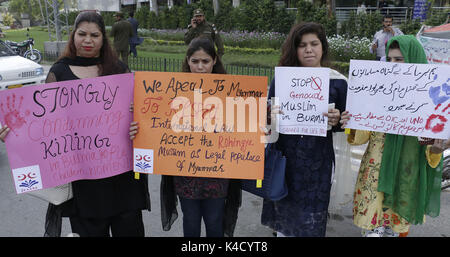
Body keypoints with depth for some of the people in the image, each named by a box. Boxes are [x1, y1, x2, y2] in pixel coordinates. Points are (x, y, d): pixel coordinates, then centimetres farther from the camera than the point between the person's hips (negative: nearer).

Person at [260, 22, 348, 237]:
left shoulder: (337, 81, -4)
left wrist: (336, 121, -19)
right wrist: (271, 115, -17)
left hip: (317, 162, -1)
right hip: (285, 158, 1)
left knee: (311, 220, 11)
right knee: (283, 218, 16)